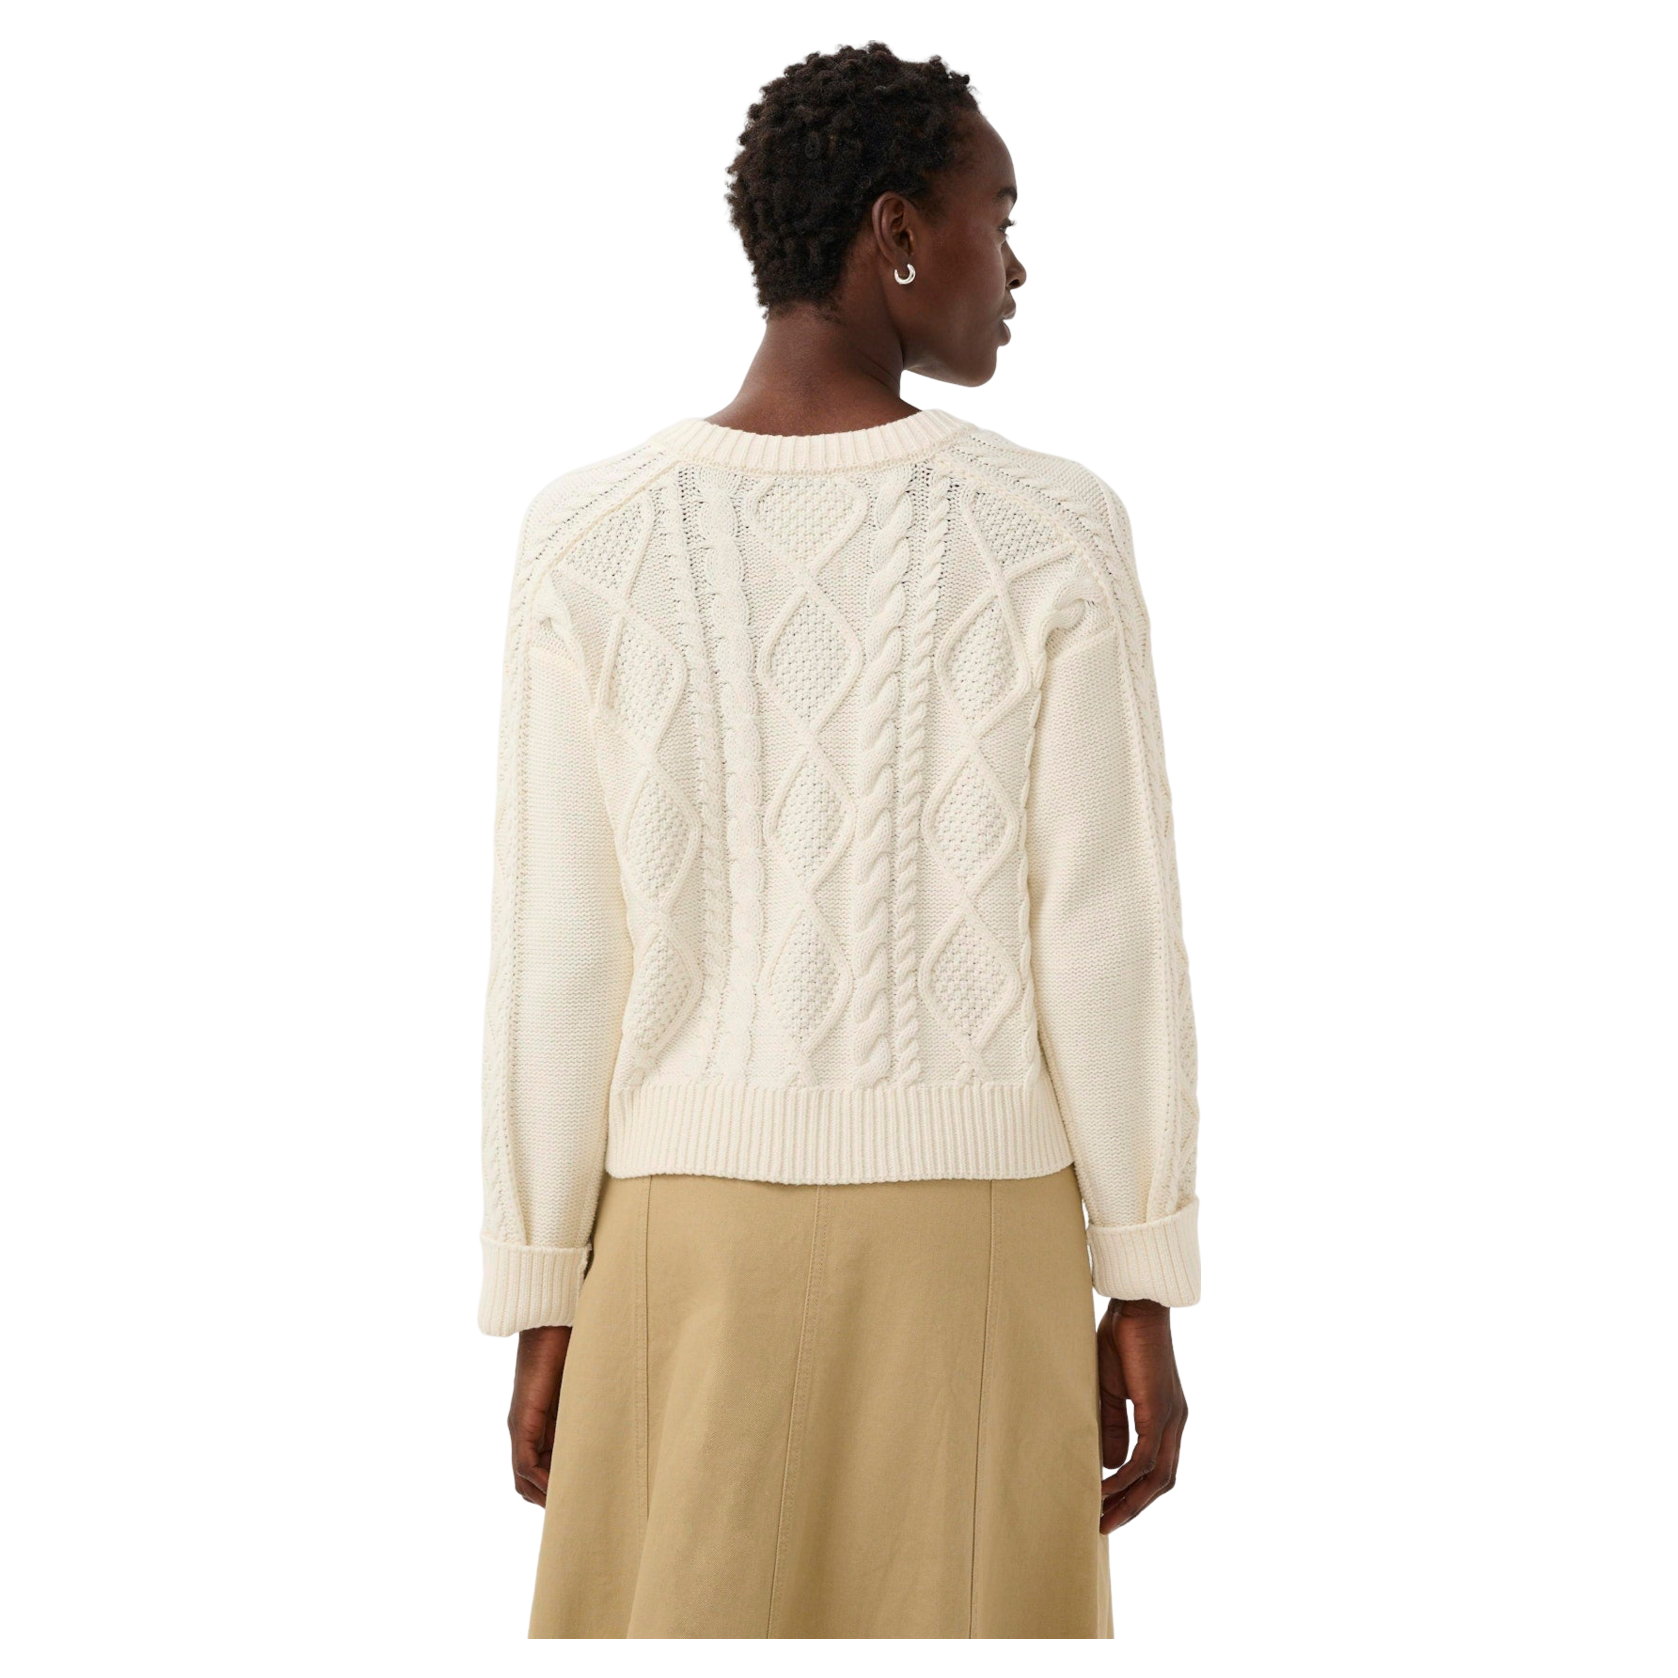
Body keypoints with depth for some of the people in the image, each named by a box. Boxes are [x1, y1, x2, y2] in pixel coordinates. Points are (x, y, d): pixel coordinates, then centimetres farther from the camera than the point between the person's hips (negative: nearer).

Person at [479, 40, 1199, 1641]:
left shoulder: (584, 541, -5)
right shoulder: (1052, 535, -8)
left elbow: (554, 954, -5)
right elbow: (1110, 940, -8)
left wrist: (536, 1302, 3)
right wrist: (1146, 1292, 1)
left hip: (694, 1242, 1)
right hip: (977, 1241, -1)